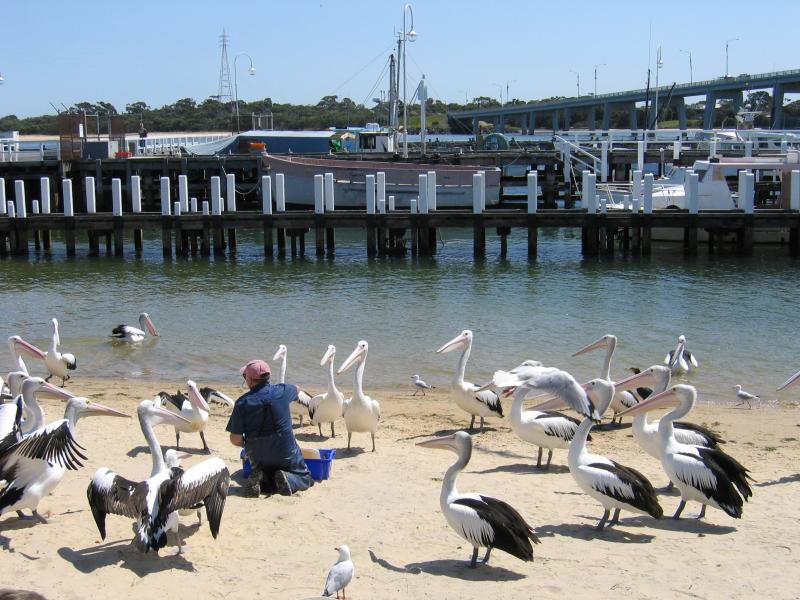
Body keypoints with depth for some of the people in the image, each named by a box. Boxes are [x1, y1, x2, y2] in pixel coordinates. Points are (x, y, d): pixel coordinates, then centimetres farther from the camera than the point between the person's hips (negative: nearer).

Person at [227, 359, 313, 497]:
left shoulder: (243, 402, -11)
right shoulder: (282, 391, -6)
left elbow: (235, 440, -10)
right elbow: (296, 389, 21)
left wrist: (248, 444, 11)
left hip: (258, 457, 1)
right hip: (286, 453, -1)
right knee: (305, 479, 21)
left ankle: (260, 479, -4)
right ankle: (287, 479, -11)